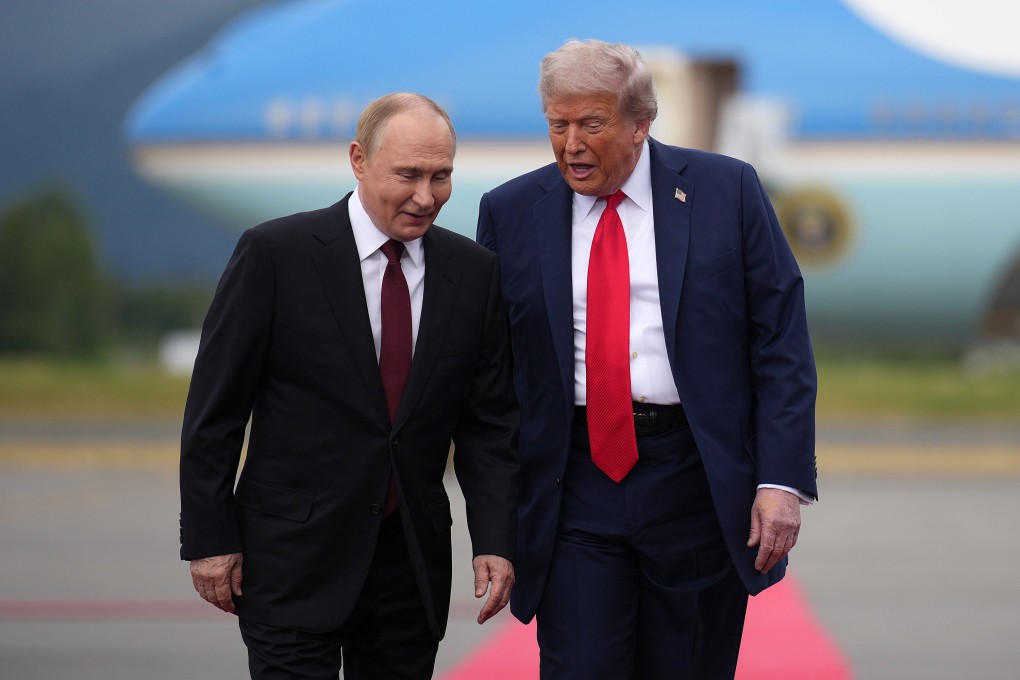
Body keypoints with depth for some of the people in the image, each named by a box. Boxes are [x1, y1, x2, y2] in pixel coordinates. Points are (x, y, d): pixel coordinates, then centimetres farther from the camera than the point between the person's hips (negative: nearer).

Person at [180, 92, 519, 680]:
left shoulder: (474, 272, 5)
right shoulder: (276, 255, -6)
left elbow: (490, 420, 8)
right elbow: (215, 409, -4)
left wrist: (496, 541, -3)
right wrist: (209, 539, -6)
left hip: (413, 560, 4)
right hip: (294, 559, -4)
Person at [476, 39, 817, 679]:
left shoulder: (727, 190, 1)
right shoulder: (511, 212, 5)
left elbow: (782, 342, -1)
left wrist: (783, 479, -10)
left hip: (698, 481, 0)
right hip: (576, 490, 1)